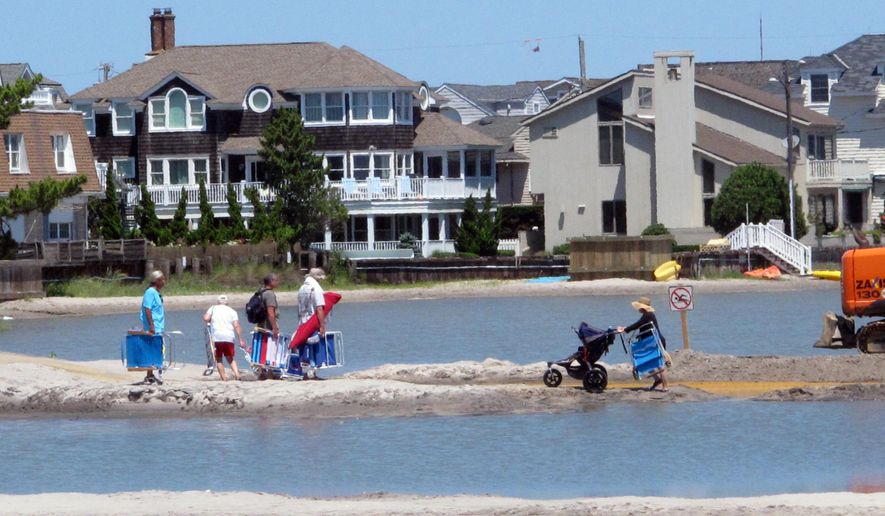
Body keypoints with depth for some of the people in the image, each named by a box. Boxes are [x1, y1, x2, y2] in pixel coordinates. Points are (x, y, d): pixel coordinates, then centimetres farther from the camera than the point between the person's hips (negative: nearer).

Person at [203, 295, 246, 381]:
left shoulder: (213, 308, 11)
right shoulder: (232, 311, 12)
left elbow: (206, 318, -3)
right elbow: (236, 326, 2)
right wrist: (241, 340, 0)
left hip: (217, 337, -1)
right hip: (229, 337, 1)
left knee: (219, 359, 8)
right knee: (231, 359, 12)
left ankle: (224, 379, -2)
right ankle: (237, 375, -11)